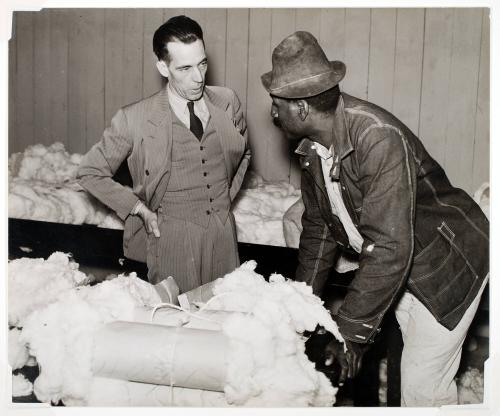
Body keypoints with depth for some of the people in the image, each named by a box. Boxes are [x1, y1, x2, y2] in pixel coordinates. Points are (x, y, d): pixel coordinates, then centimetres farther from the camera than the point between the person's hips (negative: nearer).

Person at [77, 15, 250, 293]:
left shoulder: (227, 101, -1)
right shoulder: (136, 119, -12)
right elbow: (90, 173, -3)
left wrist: (227, 196, 9)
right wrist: (140, 210, -7)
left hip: (224, 231, 4)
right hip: (173, 237, -3)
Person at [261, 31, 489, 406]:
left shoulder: (380, 138, -31)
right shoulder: (312, 147, -5)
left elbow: (389, 249, -33)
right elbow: (319, 227, 6)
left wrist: (352, 331, -27)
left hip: (448, 265, -7)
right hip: (401, 267, 7)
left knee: (423, 388, -3)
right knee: (416, 373, 15)